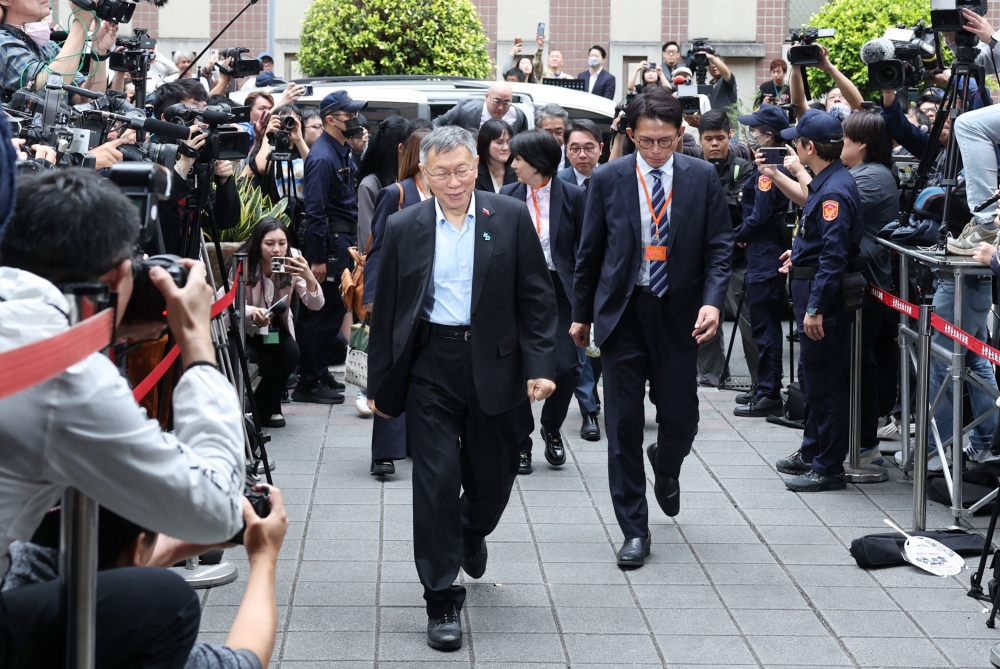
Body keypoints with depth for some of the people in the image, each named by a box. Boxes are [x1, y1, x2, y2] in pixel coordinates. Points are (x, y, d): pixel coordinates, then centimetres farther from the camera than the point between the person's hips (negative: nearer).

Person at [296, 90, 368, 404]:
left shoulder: (343, 151, 13)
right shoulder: (323, 157, -17)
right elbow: (314, 211, -20)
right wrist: (317, 259, -21)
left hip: (343, 240, 10)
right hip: (330, 242, -10)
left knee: (334, 308, 15)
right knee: (327, 312, -5)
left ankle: (318, 372, 26)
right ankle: (308, 383, 2)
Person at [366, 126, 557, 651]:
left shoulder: (511, 218, 0)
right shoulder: (404, 228, 2)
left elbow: (536, 297, 1)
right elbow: (385, 311, 7)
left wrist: (539, 366, -8)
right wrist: (380, 384, 7)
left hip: (492, 365, 1)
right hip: (430, 367, -1)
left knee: (492, 477, 12)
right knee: (436, 480, -3)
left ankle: (471, 533, 48)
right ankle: (442, 600, 6)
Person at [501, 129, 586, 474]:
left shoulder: (573, 196, -3)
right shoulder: (508, 196, 2)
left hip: (559, 289, -2)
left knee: (566, 367, -7)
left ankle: (551, 427, 21)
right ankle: (521, 442, 18)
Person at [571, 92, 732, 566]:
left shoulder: (702, 178, 0)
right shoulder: (608, 180, -1)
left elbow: (719, 247, -1)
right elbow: (590, 252, 7)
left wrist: (712, 301, -16)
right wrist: (582, 313, 11)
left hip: (678, 314, 0)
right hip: (622, 313, 0)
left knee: (681, 419, 3)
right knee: (623, 425, 1)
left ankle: (665, 468, 41)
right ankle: (634, 531, 11)